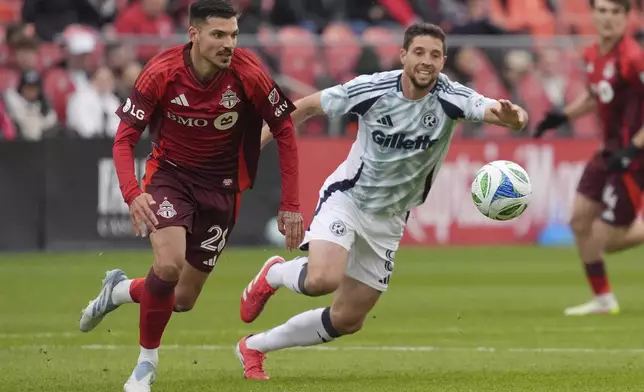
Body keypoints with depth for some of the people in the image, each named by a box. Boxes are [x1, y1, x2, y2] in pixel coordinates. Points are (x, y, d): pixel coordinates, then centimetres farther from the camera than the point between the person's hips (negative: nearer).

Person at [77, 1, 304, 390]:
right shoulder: (162, 73, -20)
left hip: (221, 184, 2)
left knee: (183, 299, 3)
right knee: (169, 264, -27)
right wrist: (132, 193, -30)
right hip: (170, 172, -2)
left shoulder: (249, 73, -19)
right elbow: (125, 138, -13)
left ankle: (119, 291, 37)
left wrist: (291, 205, -10)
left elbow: (284, 131, -7)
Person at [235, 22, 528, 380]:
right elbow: (307, 106, -3)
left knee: (348, 321, 8)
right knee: (323, 279, -31)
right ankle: (274, 275, 5)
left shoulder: (451, 98, -17)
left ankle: (254, 347, 27)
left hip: (387, 221, 3)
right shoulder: (371, 89, -17)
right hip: (346, 198, -3)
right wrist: (256, 143, -1)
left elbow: (497, 111, -33)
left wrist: (512, 116, -57)